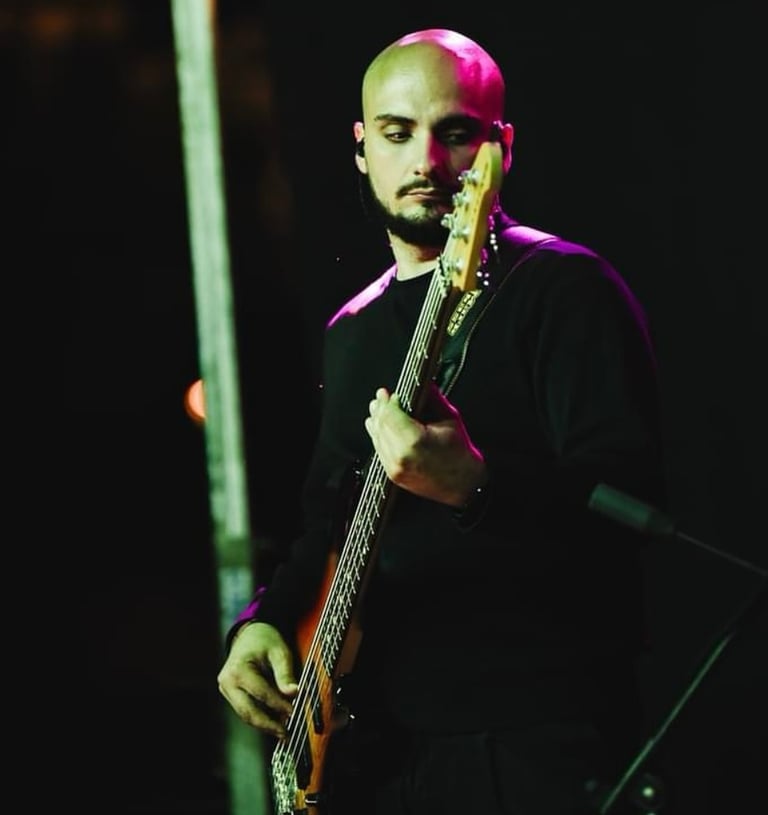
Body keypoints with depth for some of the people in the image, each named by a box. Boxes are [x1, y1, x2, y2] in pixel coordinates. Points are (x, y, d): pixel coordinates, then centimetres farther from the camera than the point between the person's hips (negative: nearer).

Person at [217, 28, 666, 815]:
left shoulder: (563, 290, -5)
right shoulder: (352, 331, 17)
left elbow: (633, 499, -16)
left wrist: (476, 489, -32)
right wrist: (262, 622, 8)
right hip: (371, 744, 7)